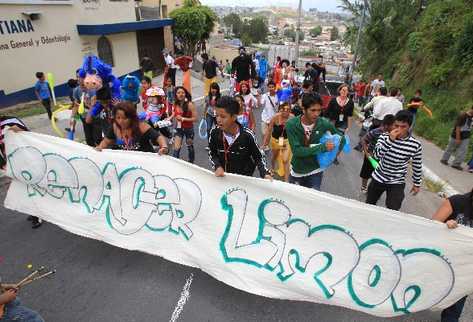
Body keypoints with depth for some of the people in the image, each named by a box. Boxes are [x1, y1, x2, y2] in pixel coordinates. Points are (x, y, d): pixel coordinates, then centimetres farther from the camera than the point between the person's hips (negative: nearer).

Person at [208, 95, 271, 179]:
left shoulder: (247, 135, -23)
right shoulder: (214, 133, -14)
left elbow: (259, 157, -11)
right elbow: (212, 154, 0)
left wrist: (265, 174, -25)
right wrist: (217, 167, -18)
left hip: (244, 178, -3)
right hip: (222, 178, 3)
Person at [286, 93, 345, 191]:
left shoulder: (324, 123, -15)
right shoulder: (291, 124, -20)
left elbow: (341, 138, 3)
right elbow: (296, 150, -28)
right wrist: (322, 147, -30)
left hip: (315, 171, 0)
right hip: (297, 171, 0)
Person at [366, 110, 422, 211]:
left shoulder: (416, 145, -13)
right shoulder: (385, 137, -13)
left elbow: (417, 166, 0)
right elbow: (376, 155, -26)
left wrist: (417, 184, 8)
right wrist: (390, 140, -33)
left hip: (397, 183, -1)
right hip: (378, 178, 2)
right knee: (369, 205, 19)